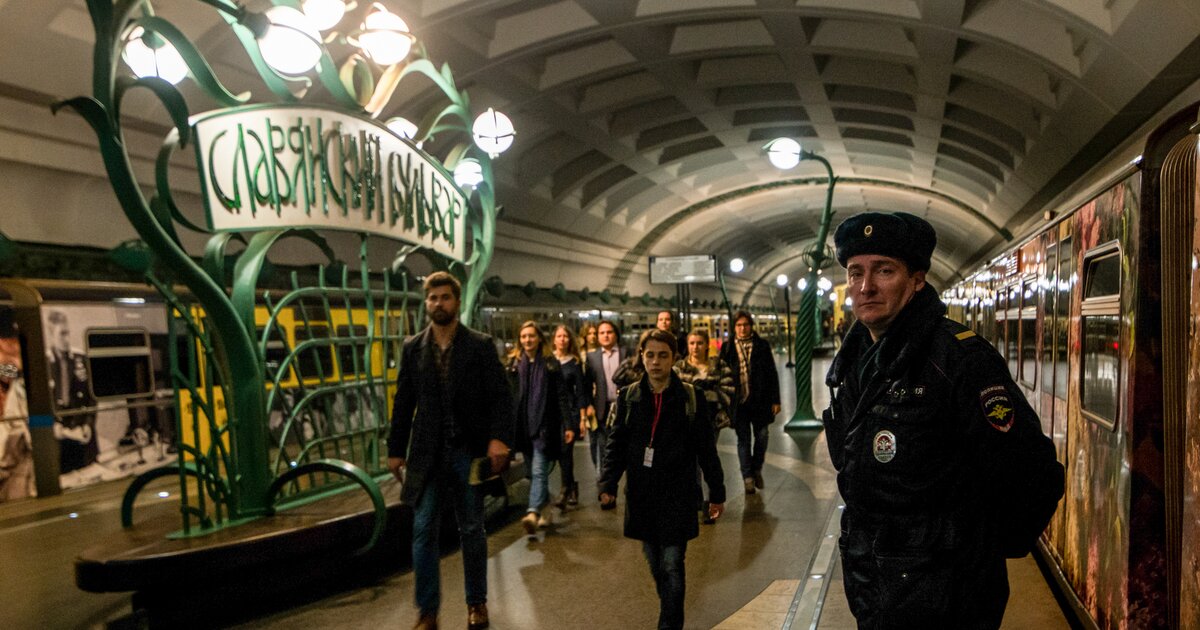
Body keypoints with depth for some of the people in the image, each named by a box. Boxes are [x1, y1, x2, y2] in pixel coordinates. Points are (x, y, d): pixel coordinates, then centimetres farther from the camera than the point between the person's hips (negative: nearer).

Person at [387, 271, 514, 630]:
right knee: (423, 531, 1)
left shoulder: (481, 346, -3)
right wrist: (396, 449, 6)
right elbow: (403, 403, 7)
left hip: (469, 452, -1)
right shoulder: (412, 348, 4)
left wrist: (499, 439, -19)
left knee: (472, 530, 11)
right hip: (427, 453, 2)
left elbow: (500, 397, -6)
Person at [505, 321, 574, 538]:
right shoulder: (513, 364, 7)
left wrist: (568, 425, -5)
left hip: (544, 424, -4)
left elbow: (561, 396, -1)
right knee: (534, 472, 12)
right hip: (523, 426, 4)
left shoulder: (551, 364, 0)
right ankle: (544, 511, 24)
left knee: (539, 471, -13)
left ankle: (532, 514, -23)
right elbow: (507, 396, 6)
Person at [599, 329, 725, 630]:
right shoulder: (629, 396, 1)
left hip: (677, 496, -3)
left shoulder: (690, 397, -6)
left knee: (671, 566, -5)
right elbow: (616, 444, 4)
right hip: (642, 495, 3)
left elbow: (707, 449, -1)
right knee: (655, 565, 15)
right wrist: (608, 484, -5)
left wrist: (717, 493, 2)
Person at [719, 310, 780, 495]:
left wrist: (775, 400, 1)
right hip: (739, 401, 0)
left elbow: (772, 374, 5)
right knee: (743, 440, 5)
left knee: (761, 436, 6)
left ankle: (757, 469, 29)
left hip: (760, 400, 0)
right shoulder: (728, 348, 3)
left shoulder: (762, 345, 4)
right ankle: (748, 478, 14)